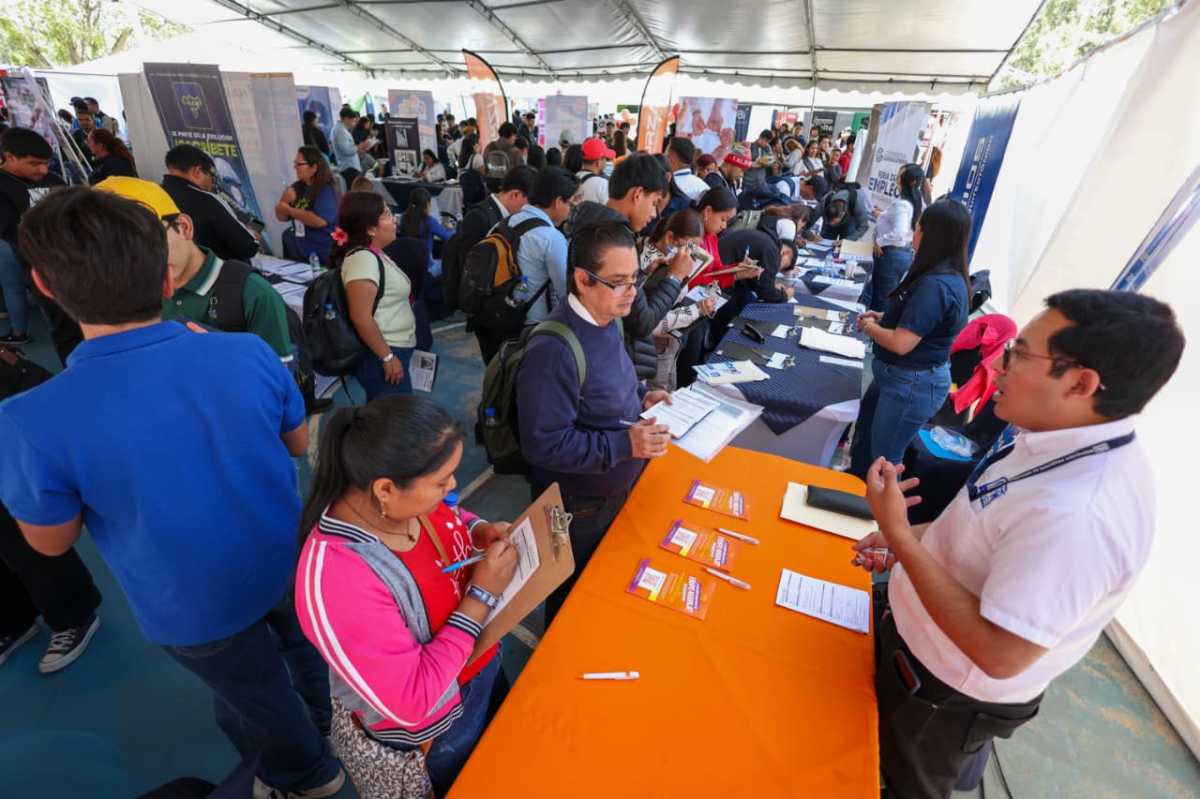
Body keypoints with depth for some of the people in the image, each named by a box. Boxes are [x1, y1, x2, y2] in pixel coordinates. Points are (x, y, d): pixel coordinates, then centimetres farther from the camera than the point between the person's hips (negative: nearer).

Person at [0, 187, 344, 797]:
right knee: (303, 645, 32)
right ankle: (335, 723, 61)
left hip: (197, 610, -2)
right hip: (288, 562, 3)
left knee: (256, 697, 26)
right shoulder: (248, 353, -22)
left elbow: (51, 542, -10)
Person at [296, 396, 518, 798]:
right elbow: (413, 701, -32)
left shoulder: (407, 496, -20)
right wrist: (482, 593, -32)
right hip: (428, 738, -6)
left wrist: (480, 531, -16)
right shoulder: (337, 580, -41)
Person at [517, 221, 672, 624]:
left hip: (618, 487, 9)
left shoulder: (607, 320, -3)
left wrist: (640, 395, -4)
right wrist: (625, 444, -33)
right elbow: (545, 445, -30)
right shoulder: (552, 351, -33)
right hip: (580, 506, -8)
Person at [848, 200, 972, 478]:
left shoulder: (935, 286, -28)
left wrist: (869, 328, -10)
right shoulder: (946, 277, 5)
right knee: (865, 431, 26)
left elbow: (901, 344, -28)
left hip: (912, 385, -11)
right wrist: (881, 317, 5)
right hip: (900, 375, 11)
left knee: (883, 461, 6)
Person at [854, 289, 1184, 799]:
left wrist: (899, 533, -34)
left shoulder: (1078, 513, -39)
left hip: (948, 693, -7)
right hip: (925, 638, 7)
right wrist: (910, 539, -1)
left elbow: (999, 655, -32)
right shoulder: (1077, 443, -8)